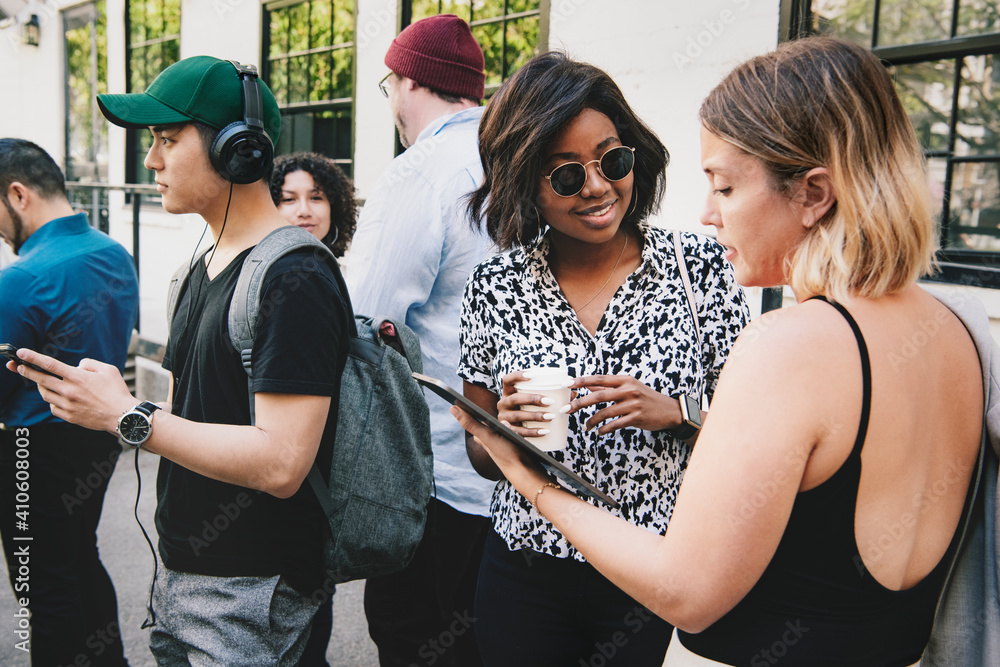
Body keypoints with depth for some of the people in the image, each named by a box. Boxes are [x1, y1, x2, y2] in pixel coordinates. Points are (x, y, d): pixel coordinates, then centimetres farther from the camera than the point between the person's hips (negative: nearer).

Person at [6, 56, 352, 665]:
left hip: (248, 594, -8)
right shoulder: (205, 267, 11)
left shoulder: (294, 279, -21)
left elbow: (280, 464, -27)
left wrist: (129, 419, -22)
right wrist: (103, 397, 1)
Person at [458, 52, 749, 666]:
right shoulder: (495, 286, -3)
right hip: (526, 575, 2)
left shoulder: (700, 265, -7)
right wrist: (504, 429, -16)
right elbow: (483, 459, 5)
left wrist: (677, 413, -21)